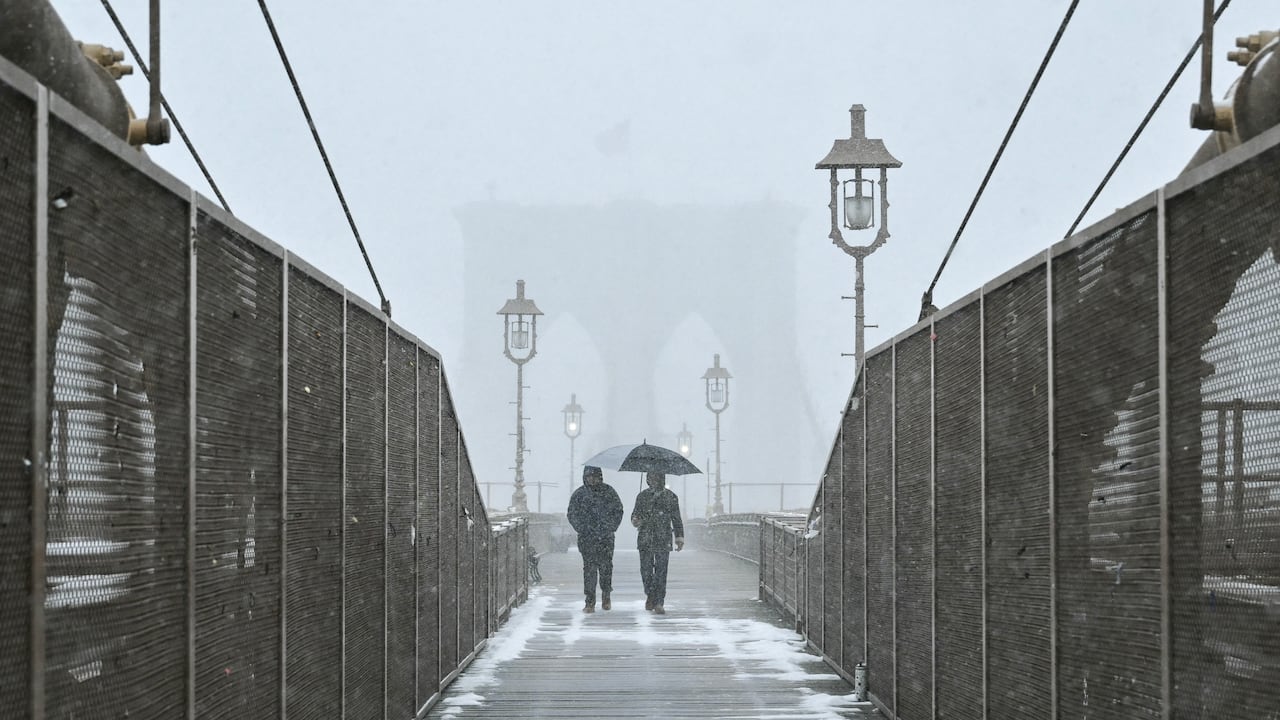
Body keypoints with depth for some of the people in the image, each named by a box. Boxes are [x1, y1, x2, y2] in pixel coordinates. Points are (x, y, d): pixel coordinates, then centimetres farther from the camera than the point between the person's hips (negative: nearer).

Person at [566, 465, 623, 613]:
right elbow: (572, 515, 4)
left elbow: (618, 511, 12)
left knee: (606, 567, 2)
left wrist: (611, 527, 1)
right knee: (589, 568, -5)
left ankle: (606, 597, 21)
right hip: (587, 538, -1)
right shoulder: (579, 494, 4)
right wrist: (582, 529, -7)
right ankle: (590, 602, -2)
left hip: (606, 537, 1)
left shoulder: (609, 492, 7)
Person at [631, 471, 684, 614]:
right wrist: (635, 520, -11)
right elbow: (636, 513, 13)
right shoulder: (642, 496, 9)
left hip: (663, 540, -1)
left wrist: (679, 538, 5)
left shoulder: (671, 497, 7)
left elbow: (676, 519, 11)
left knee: (661, 571, -7)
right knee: (646, 570, 1)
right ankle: (650, 596, 24)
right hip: (645, 539, 1)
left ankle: (659, 603, -6)